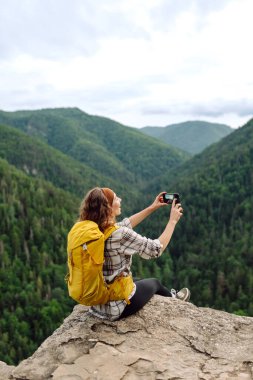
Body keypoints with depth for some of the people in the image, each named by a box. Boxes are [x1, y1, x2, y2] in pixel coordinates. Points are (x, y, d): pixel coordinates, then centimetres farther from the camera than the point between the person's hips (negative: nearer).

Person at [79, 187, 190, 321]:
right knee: (154, 282, 23)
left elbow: (126, 223, 8)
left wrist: (153, 207, 11)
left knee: (140, 281, 30)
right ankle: (173, 298, 55)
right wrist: (173, 221, -6)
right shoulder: (118, 235, -31)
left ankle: (171, 297, 56)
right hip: (116, 307, -6)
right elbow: (156, 249, -18)